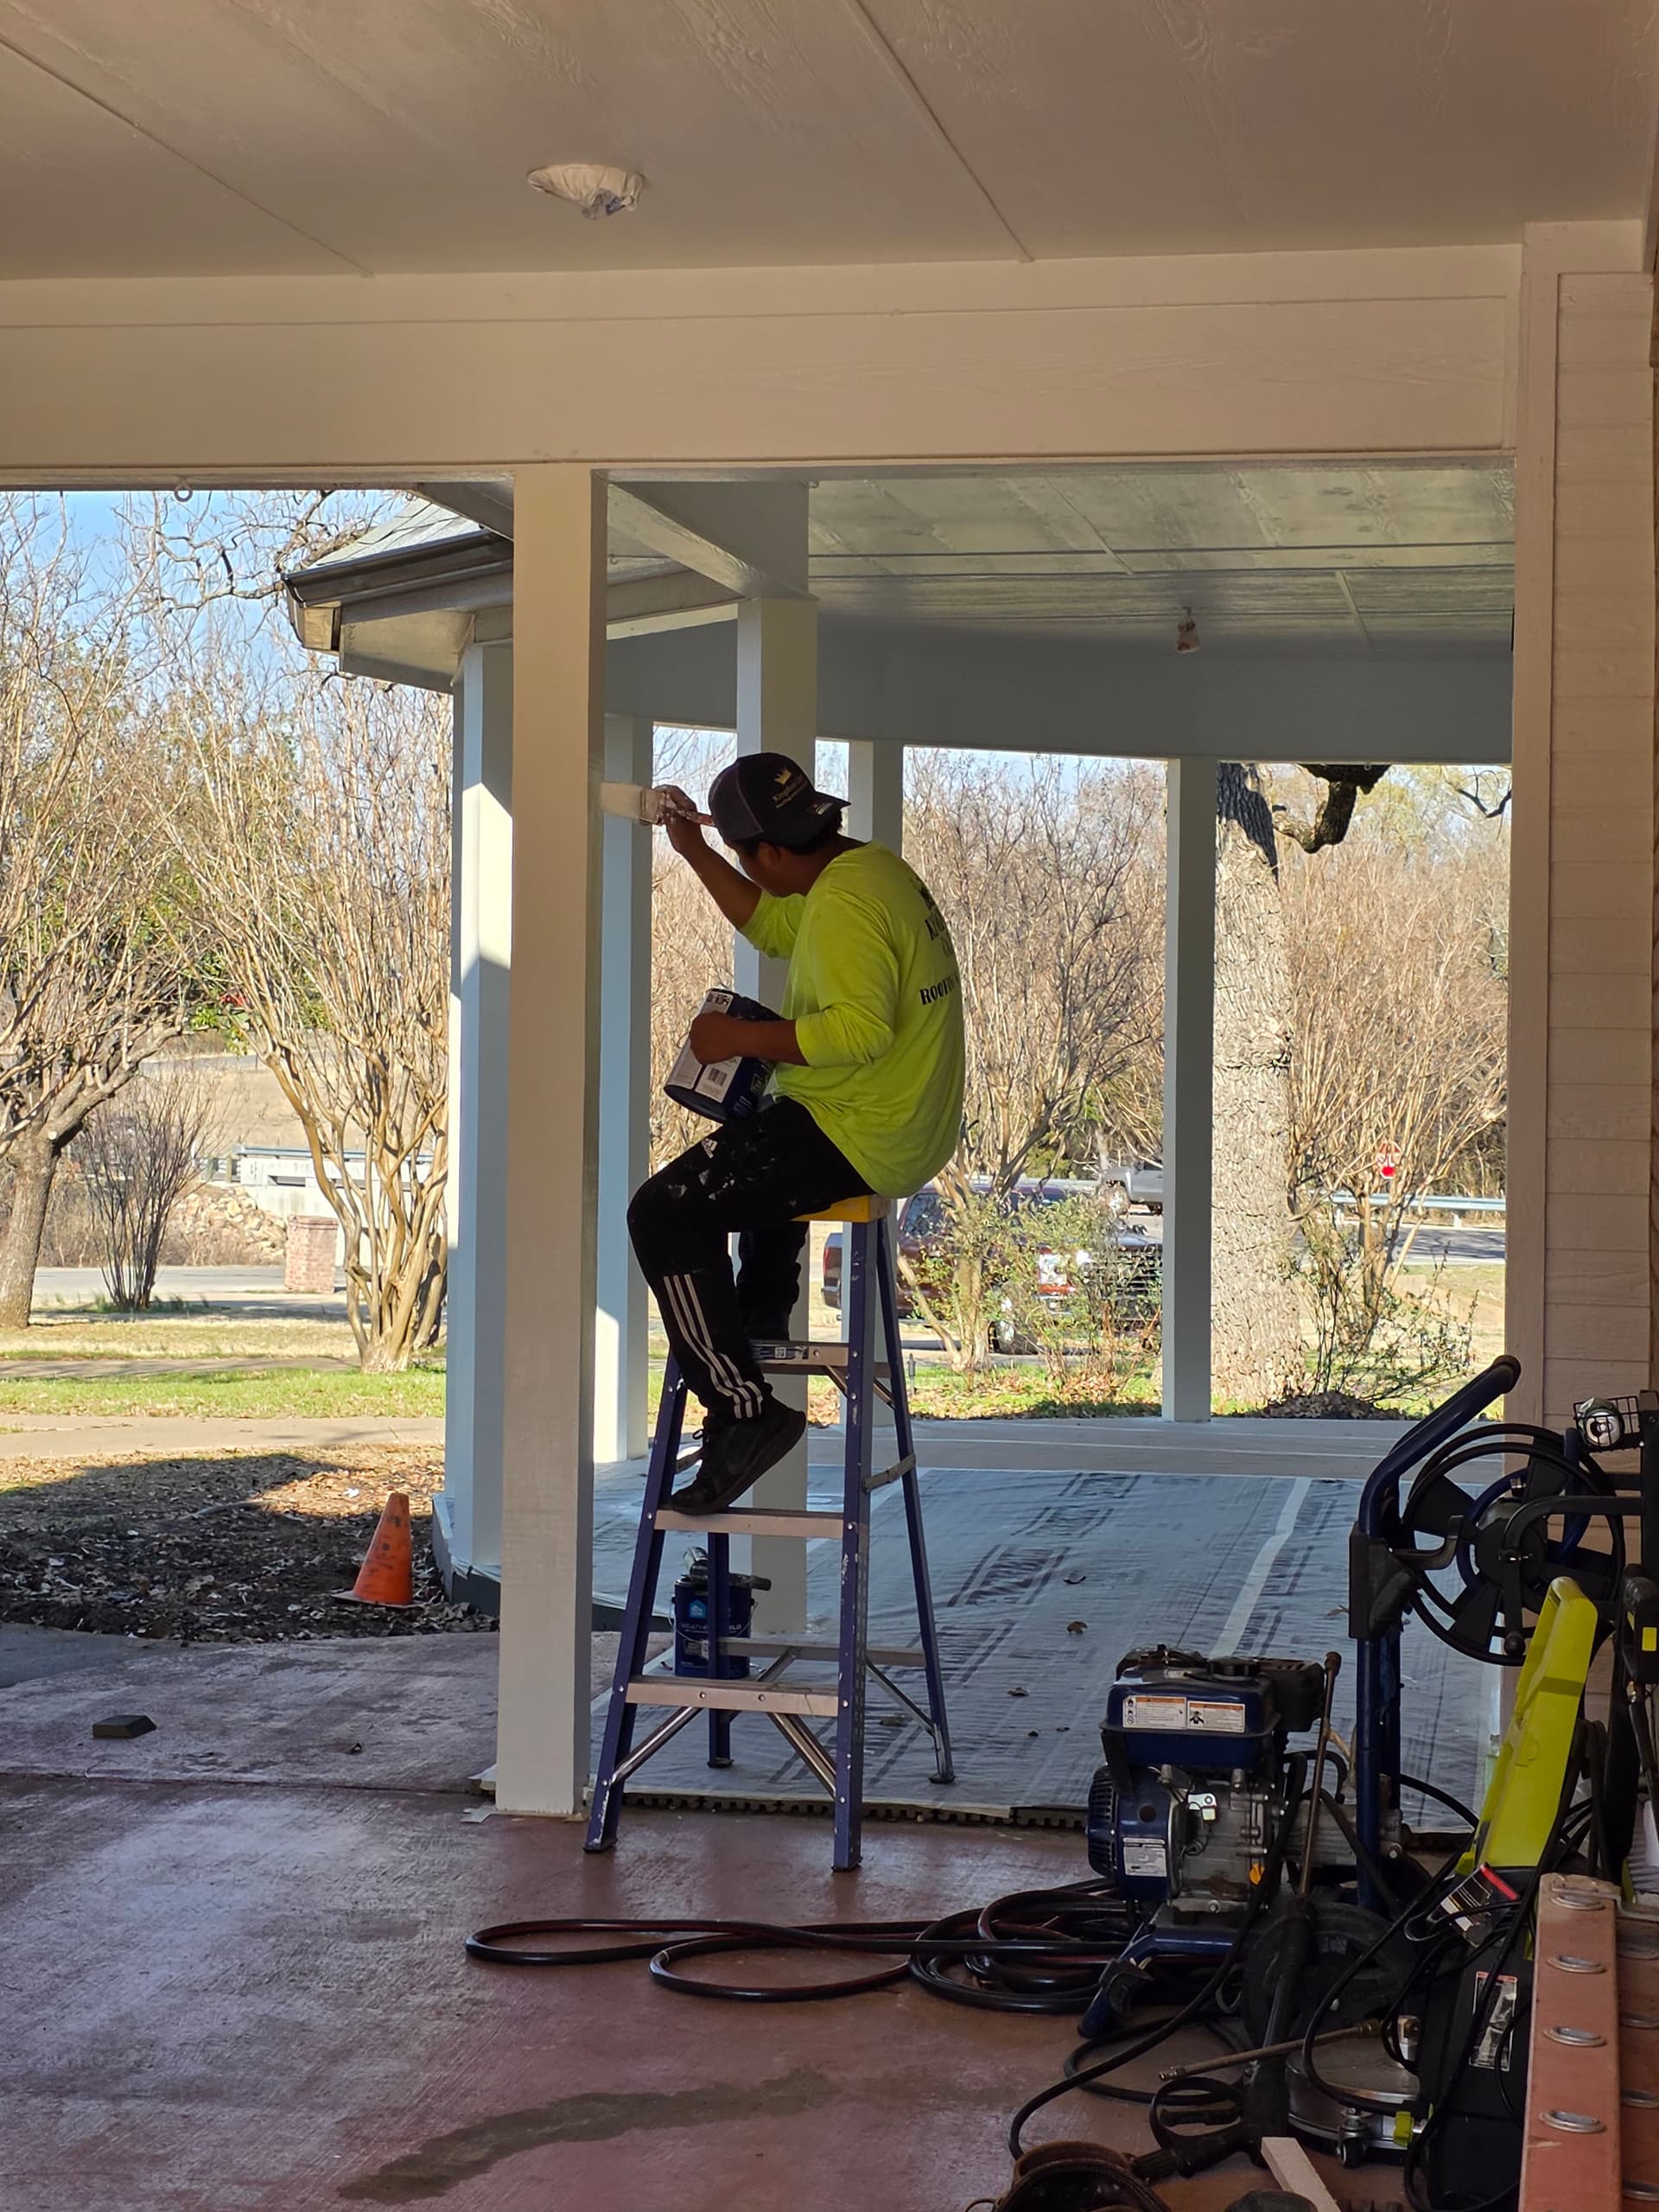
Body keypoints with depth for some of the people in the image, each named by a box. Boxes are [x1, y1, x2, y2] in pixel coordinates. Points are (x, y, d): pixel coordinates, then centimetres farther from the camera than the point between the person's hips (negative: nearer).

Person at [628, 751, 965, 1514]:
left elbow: (861, 1029, -32)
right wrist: (693, 852, 22)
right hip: (914, 1128, 11)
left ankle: (745, 1412, -17)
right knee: (759, 1144, 40)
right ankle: (763, 1313, 44)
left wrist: (741, 1038, -24)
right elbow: (771, 927, 25)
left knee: (662, 1214, -12)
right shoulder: (875, 868, 11)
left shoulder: (845, 903, -22)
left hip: (858, 1139, -11)